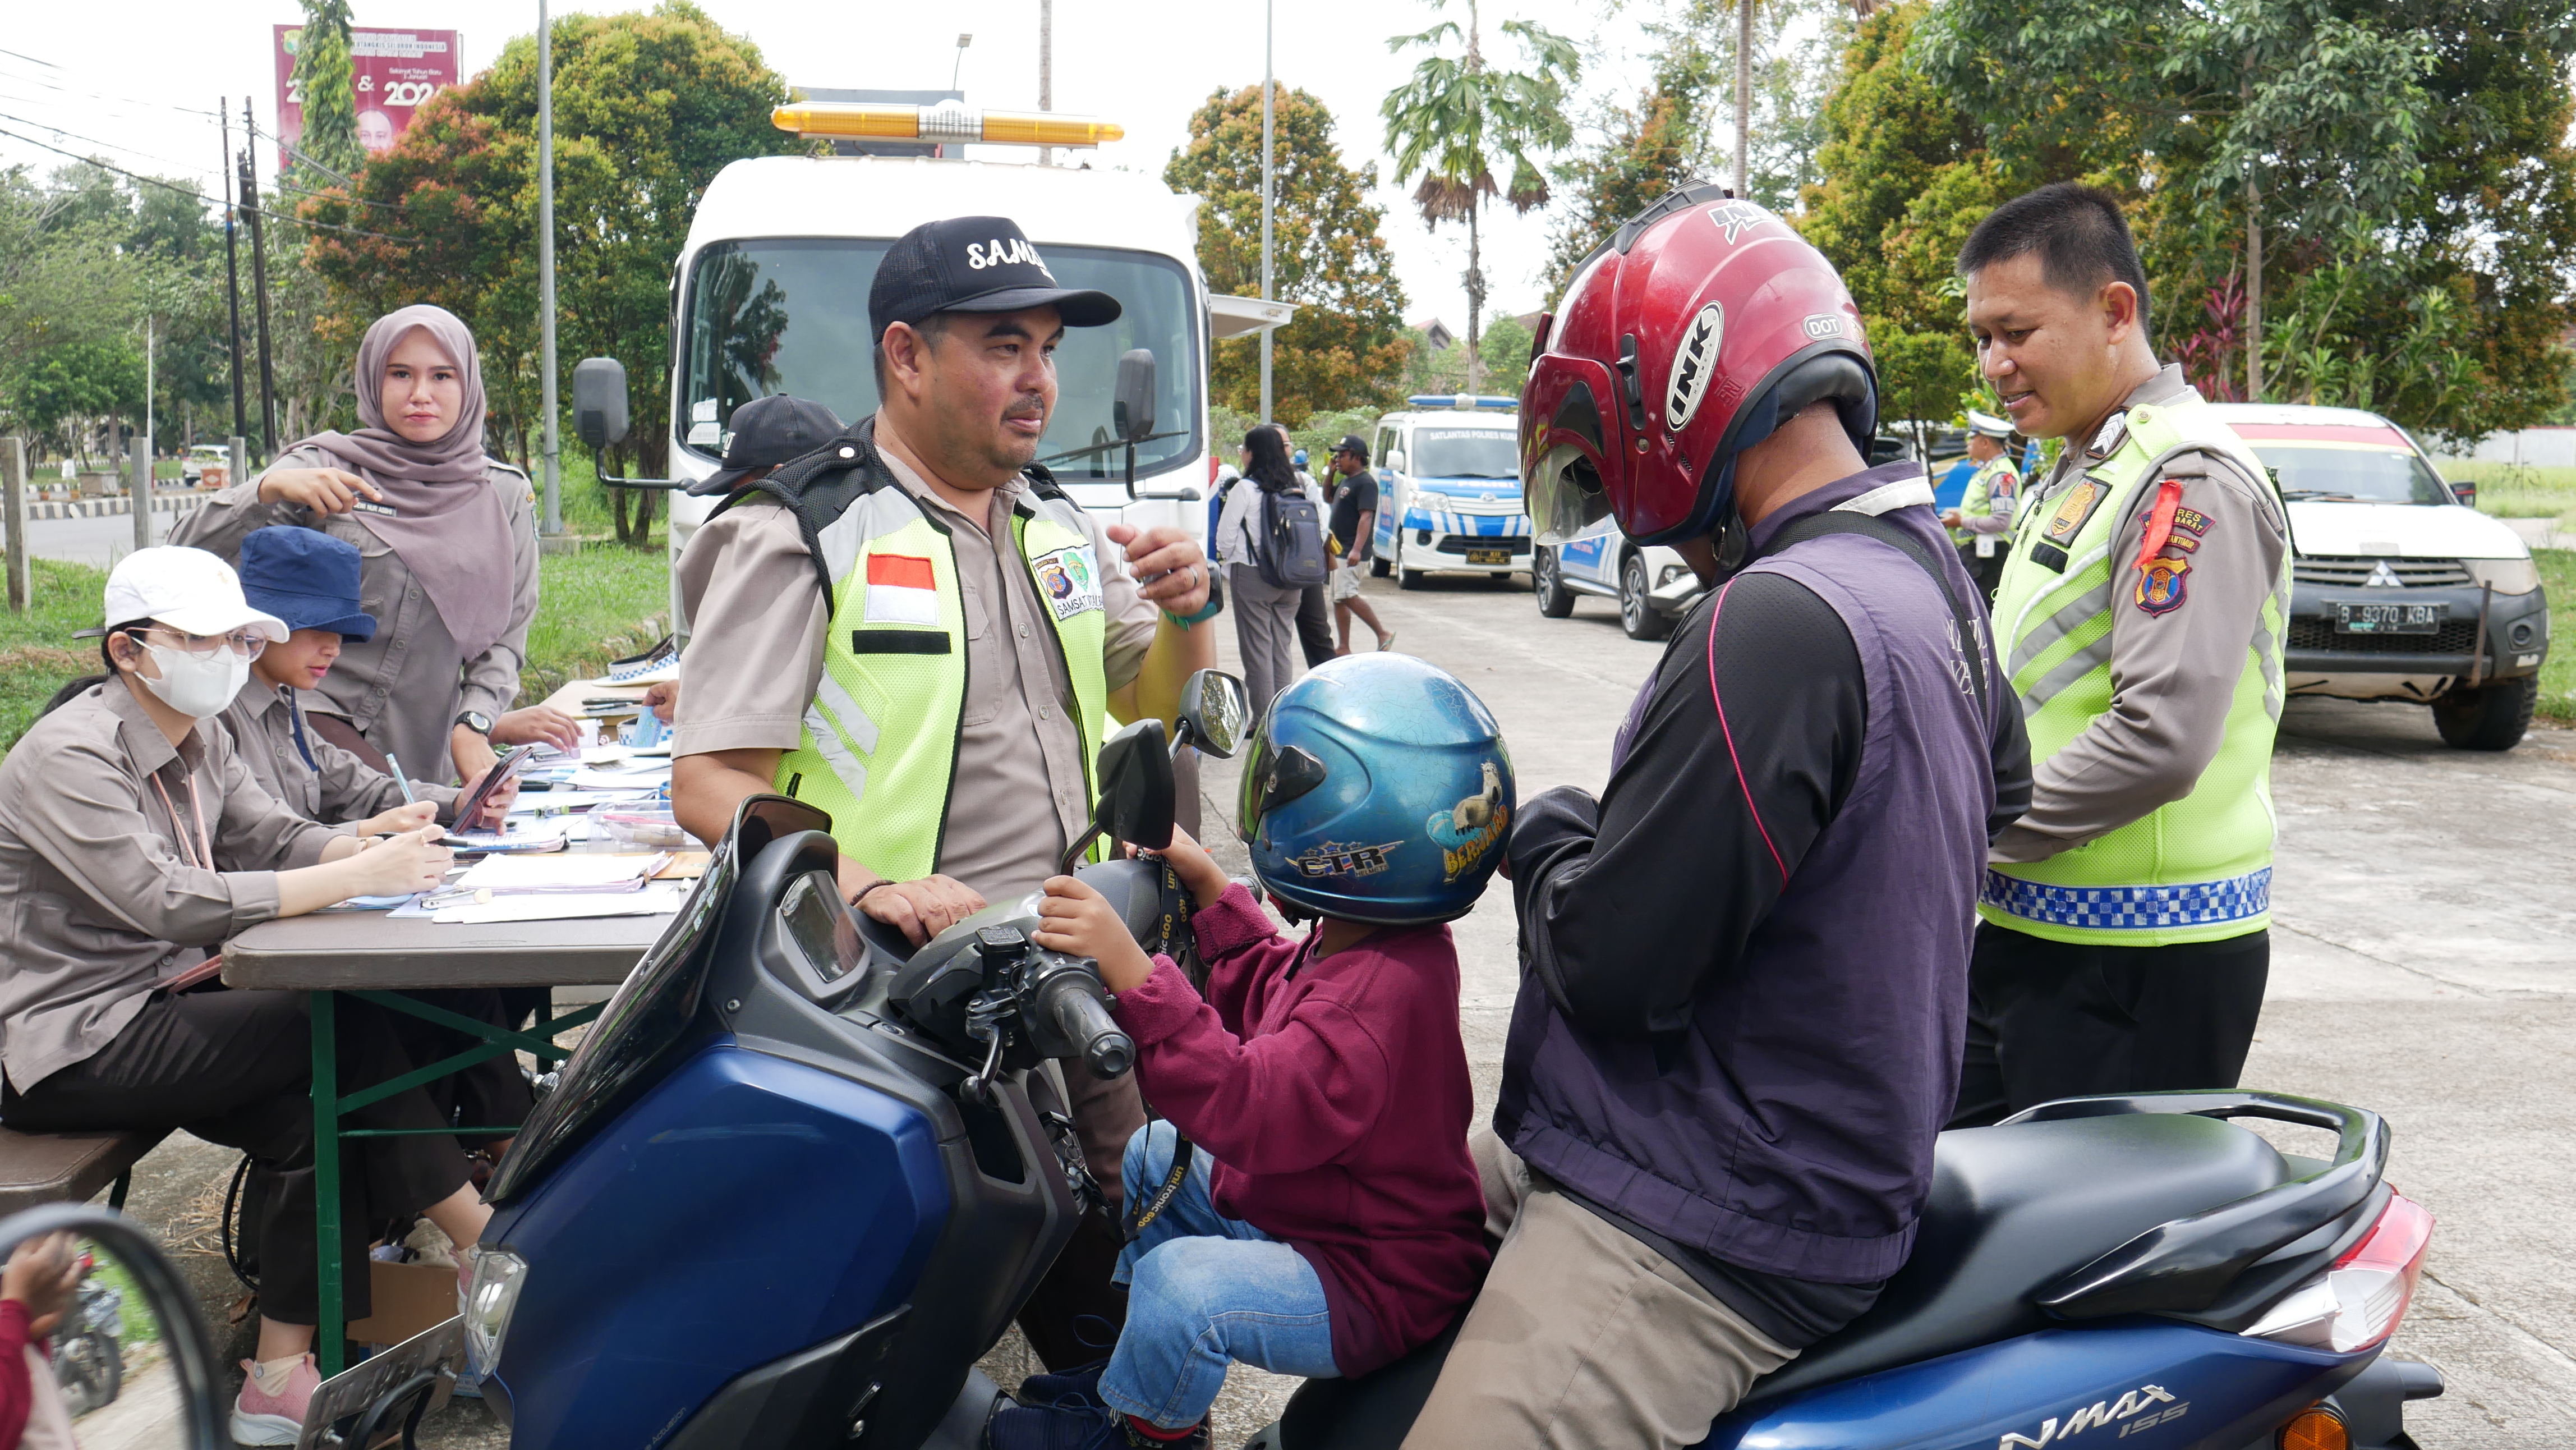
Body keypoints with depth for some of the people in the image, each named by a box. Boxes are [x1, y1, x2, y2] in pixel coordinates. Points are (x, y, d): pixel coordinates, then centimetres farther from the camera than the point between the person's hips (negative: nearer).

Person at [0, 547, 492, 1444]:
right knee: (342, 1031, -22)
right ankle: (489, 1247, -11)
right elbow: (165, 902, -30)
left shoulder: (198, 736, 9)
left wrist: (373, 844, -19)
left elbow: (269, 839, 3)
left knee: (317, 1108, -17)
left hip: (162, 1002, 8)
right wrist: (359, 876, -33)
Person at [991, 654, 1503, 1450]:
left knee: (1182, 1286, -34)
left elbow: (1257, 1111, -41)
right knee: (1142, 1163, 25)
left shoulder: (1383, 990, -34)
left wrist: (1131, 968, -46)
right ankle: (1106, 1373, 36)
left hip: (1372, 1285, -11)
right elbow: (1270, 997, 21)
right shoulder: (1357, 945, 0)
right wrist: (1209, 889, 12)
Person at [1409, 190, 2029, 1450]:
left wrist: (1545, 839, -1)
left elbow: (1609, 959, -23)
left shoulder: (1781, 617, -23)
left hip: (1708, 1238, -11)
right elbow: (1999, 790, 26)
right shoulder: (1933, 575, 9)